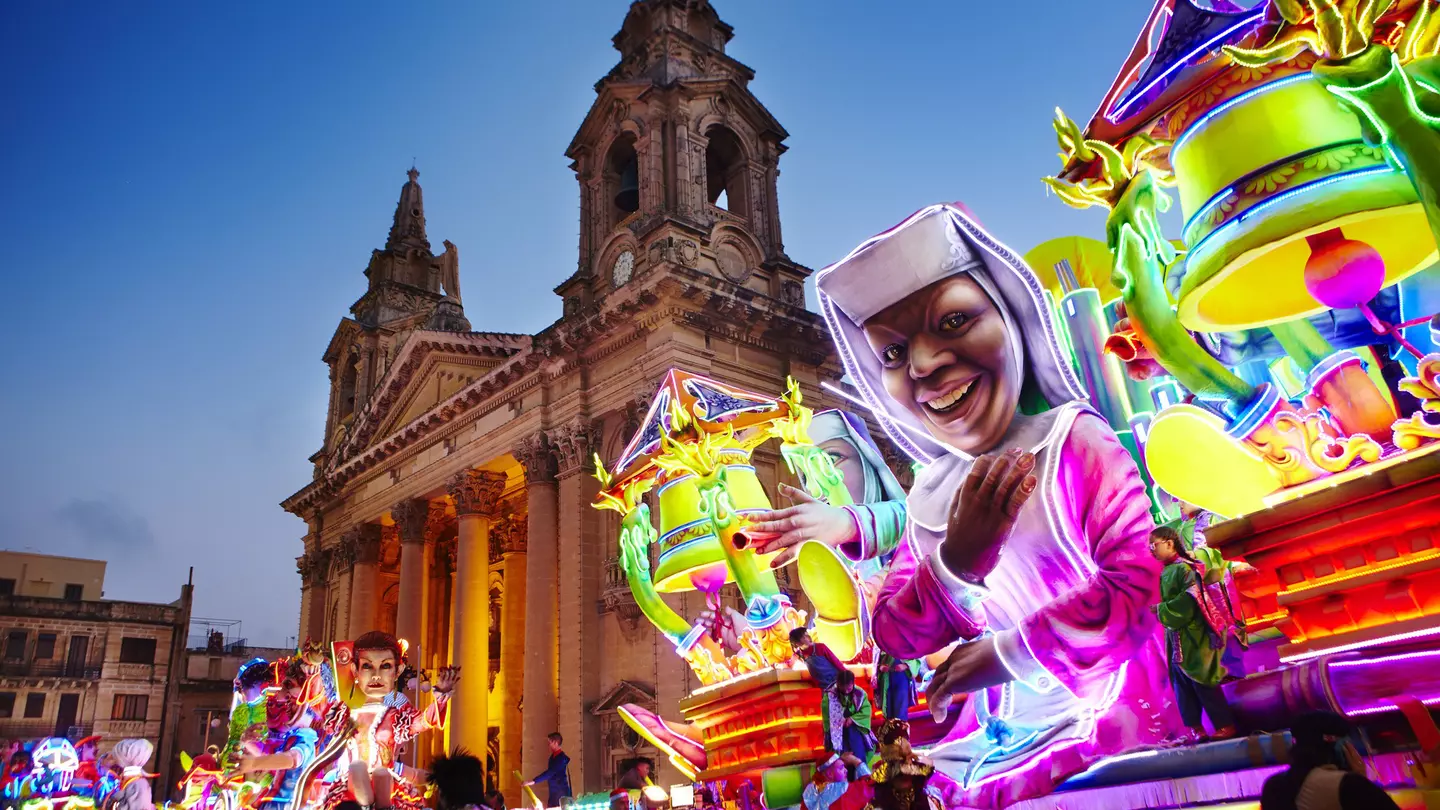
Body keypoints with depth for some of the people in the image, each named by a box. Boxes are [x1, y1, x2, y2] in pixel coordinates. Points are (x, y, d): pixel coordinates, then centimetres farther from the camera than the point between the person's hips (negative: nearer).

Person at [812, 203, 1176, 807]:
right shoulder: (930, 494, 3)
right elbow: (895, 638, 1)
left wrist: (1010, 651, -13)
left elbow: (1142, 586, -19)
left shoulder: (1076, 441, -12)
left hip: (1106, 717, -5)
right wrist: (958, 559, -18)